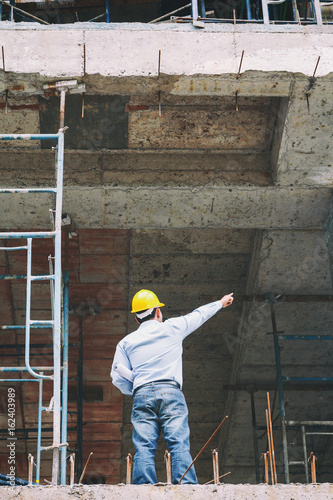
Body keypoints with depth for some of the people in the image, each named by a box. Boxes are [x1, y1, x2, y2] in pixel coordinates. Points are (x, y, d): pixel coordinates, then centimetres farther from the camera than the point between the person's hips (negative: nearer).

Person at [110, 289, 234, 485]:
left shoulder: (126, 342, 17)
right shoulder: (172, 328, 15)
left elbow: (118, 376, 9)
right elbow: (199, 315, 31)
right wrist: (220, 303, 47)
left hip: (142, 396, 2)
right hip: (171, 392, -1)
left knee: (144, 449, -5)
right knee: (179, 445, -10)